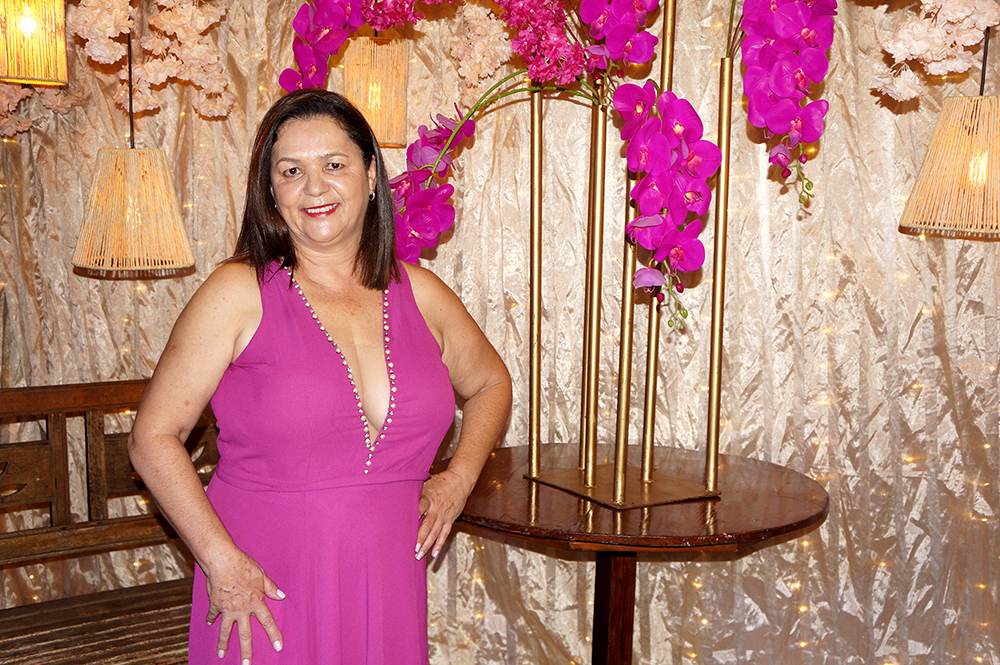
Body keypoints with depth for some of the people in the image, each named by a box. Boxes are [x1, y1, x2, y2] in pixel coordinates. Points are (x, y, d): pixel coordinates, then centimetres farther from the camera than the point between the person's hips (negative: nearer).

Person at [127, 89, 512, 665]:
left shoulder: (420, 294, 2)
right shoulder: (239, 293, -9)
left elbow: (491, 384, 18)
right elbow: (154, 436, -8)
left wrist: (459, 477, 4)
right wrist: (220, 559, -15)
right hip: (265, 596, -3)